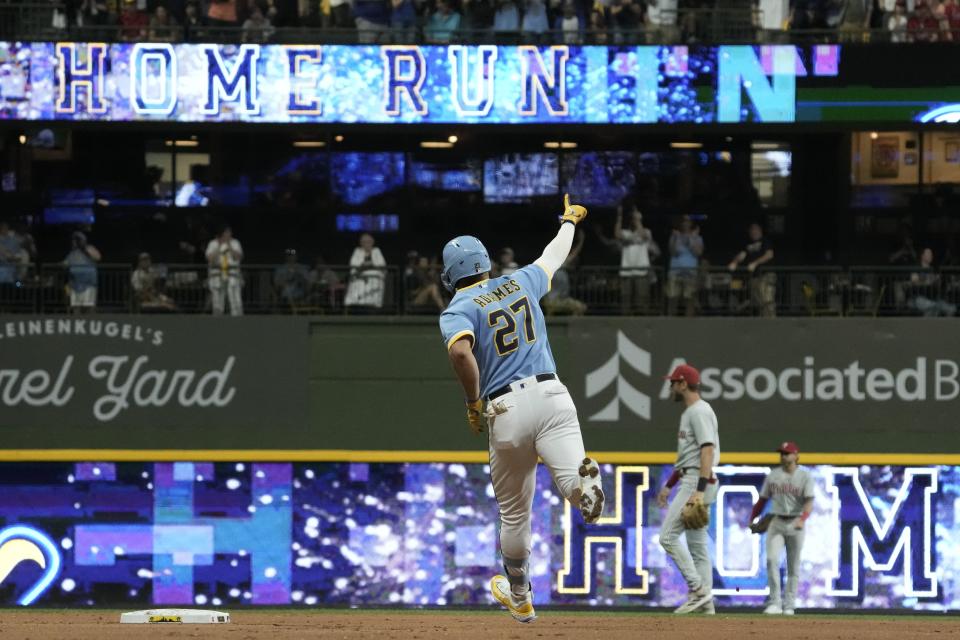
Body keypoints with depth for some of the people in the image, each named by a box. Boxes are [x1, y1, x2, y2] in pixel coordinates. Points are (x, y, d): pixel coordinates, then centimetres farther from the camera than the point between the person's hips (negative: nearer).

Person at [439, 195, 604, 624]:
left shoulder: (457, 311, 2)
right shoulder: (520, 283, 15)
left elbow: (461, 351, -21)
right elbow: (554, 256, 35)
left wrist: (474, 404, -7)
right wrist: (569, 222, 56)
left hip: (506, 411, -2)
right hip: (552, 396, 2)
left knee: (514, 514, 17)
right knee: (573, 485, -15)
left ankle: (520, 598, 32)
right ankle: (585, 478, -50)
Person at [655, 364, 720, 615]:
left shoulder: (699, 411, -12)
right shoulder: (689, 413, 20)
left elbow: (708, 450, -22)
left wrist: (700, 490, -29)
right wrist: (669, 485, 25)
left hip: (697, 481, -11)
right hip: (691, 482, 11)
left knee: (668, 537, -13)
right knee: (697, 544, 8)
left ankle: (698, 590, -14)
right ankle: (705, 602, 7)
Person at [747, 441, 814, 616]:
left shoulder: (805, 477, -2)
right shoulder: (772, 476, 7)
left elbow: (809, 502, -13)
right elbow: (762, 500, 14)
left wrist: (802, 519, -31)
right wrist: (752, 520, 8)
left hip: (795, 524, -2)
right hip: (776, 523, 2)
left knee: (793, 567, 4)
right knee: (772, 559, -17)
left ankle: (789, 606, 12)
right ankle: (774, 603, -17)